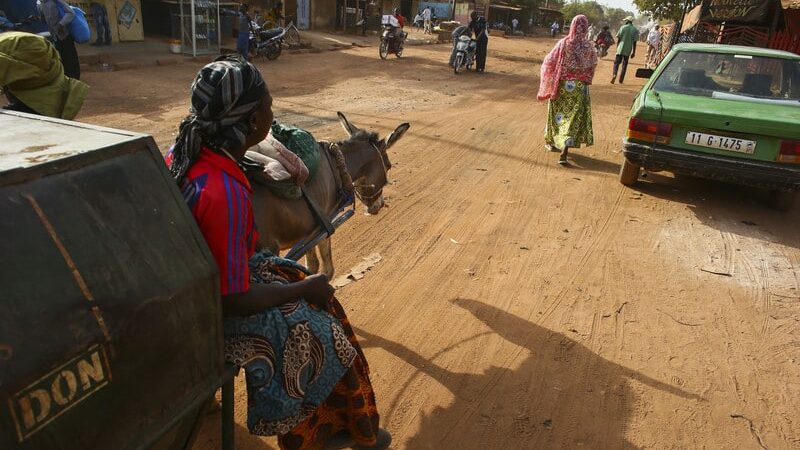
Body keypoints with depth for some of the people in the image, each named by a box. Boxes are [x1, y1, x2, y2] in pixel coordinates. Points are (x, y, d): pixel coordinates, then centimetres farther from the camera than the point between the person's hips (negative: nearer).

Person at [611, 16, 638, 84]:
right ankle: (621, 80, 8)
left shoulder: (623, 27, -2)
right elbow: (634, 42, 0)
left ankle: (614, 75, -24)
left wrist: (617, 47, 8)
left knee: (616, 62, 2)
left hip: (620, 49, -2)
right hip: (628, 50, 2)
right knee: (624, 64, 9)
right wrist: (633, 52, 5)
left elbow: (618, 39, -2)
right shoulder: (635, 30, 2)